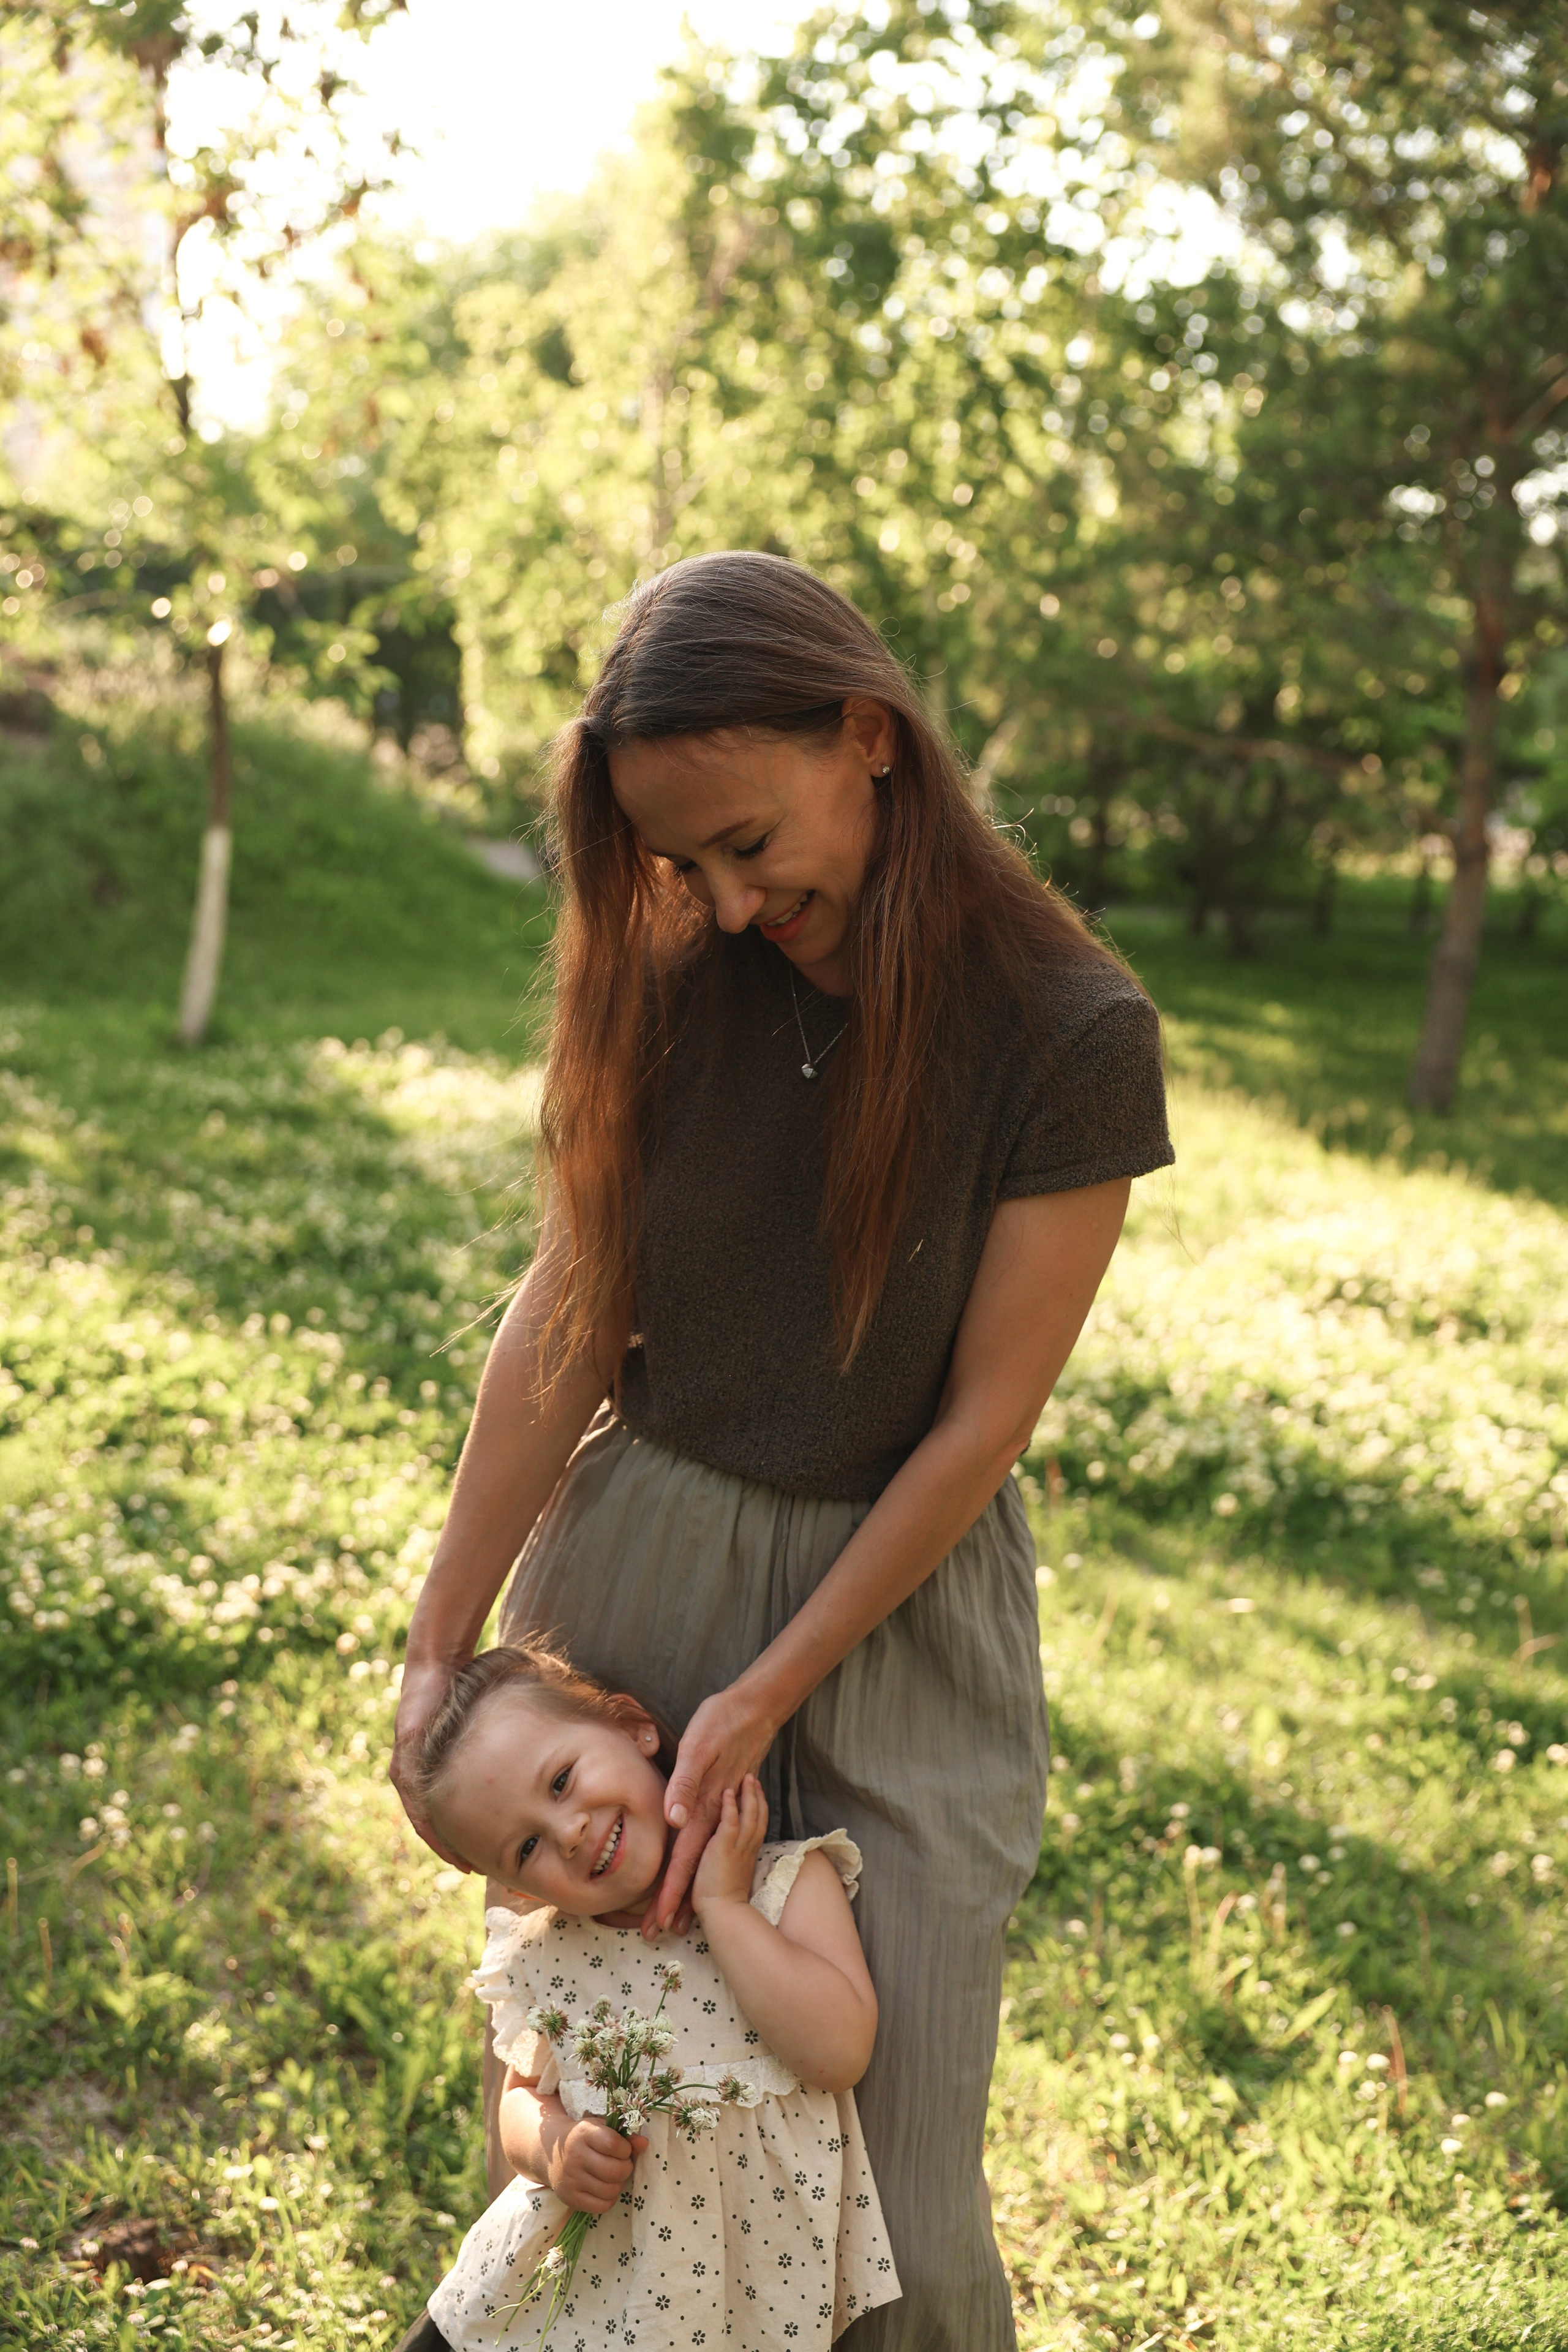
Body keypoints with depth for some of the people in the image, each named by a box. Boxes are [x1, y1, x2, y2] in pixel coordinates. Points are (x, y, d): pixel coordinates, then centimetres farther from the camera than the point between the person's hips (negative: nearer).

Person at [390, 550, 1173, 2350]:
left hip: (900, 1594, -2)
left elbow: (983, 1421, -13)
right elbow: (569, 1306, -3)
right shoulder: (670, 975, -6)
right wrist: (439, 1644, -3)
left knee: (889, 2182, 4)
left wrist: (768, 1698, -14)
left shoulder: (1072, 1032, -16)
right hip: (637, 1543, 3)